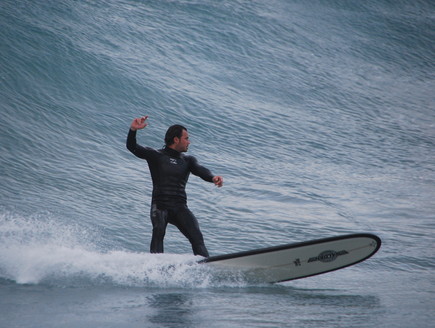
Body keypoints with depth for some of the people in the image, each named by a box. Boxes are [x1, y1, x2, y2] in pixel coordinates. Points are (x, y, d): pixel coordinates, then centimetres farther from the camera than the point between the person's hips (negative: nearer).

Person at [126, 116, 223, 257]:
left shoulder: (188, 160, 20)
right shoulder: (156, 155, 11)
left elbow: (200, 170, 0)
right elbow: (132, 147, 1)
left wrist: (212, 178, -24)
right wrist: (133, 130, -19)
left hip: (180, 207, 3)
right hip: (160, 205, -3)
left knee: (197, 237, -15)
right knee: (158, 232, -27)